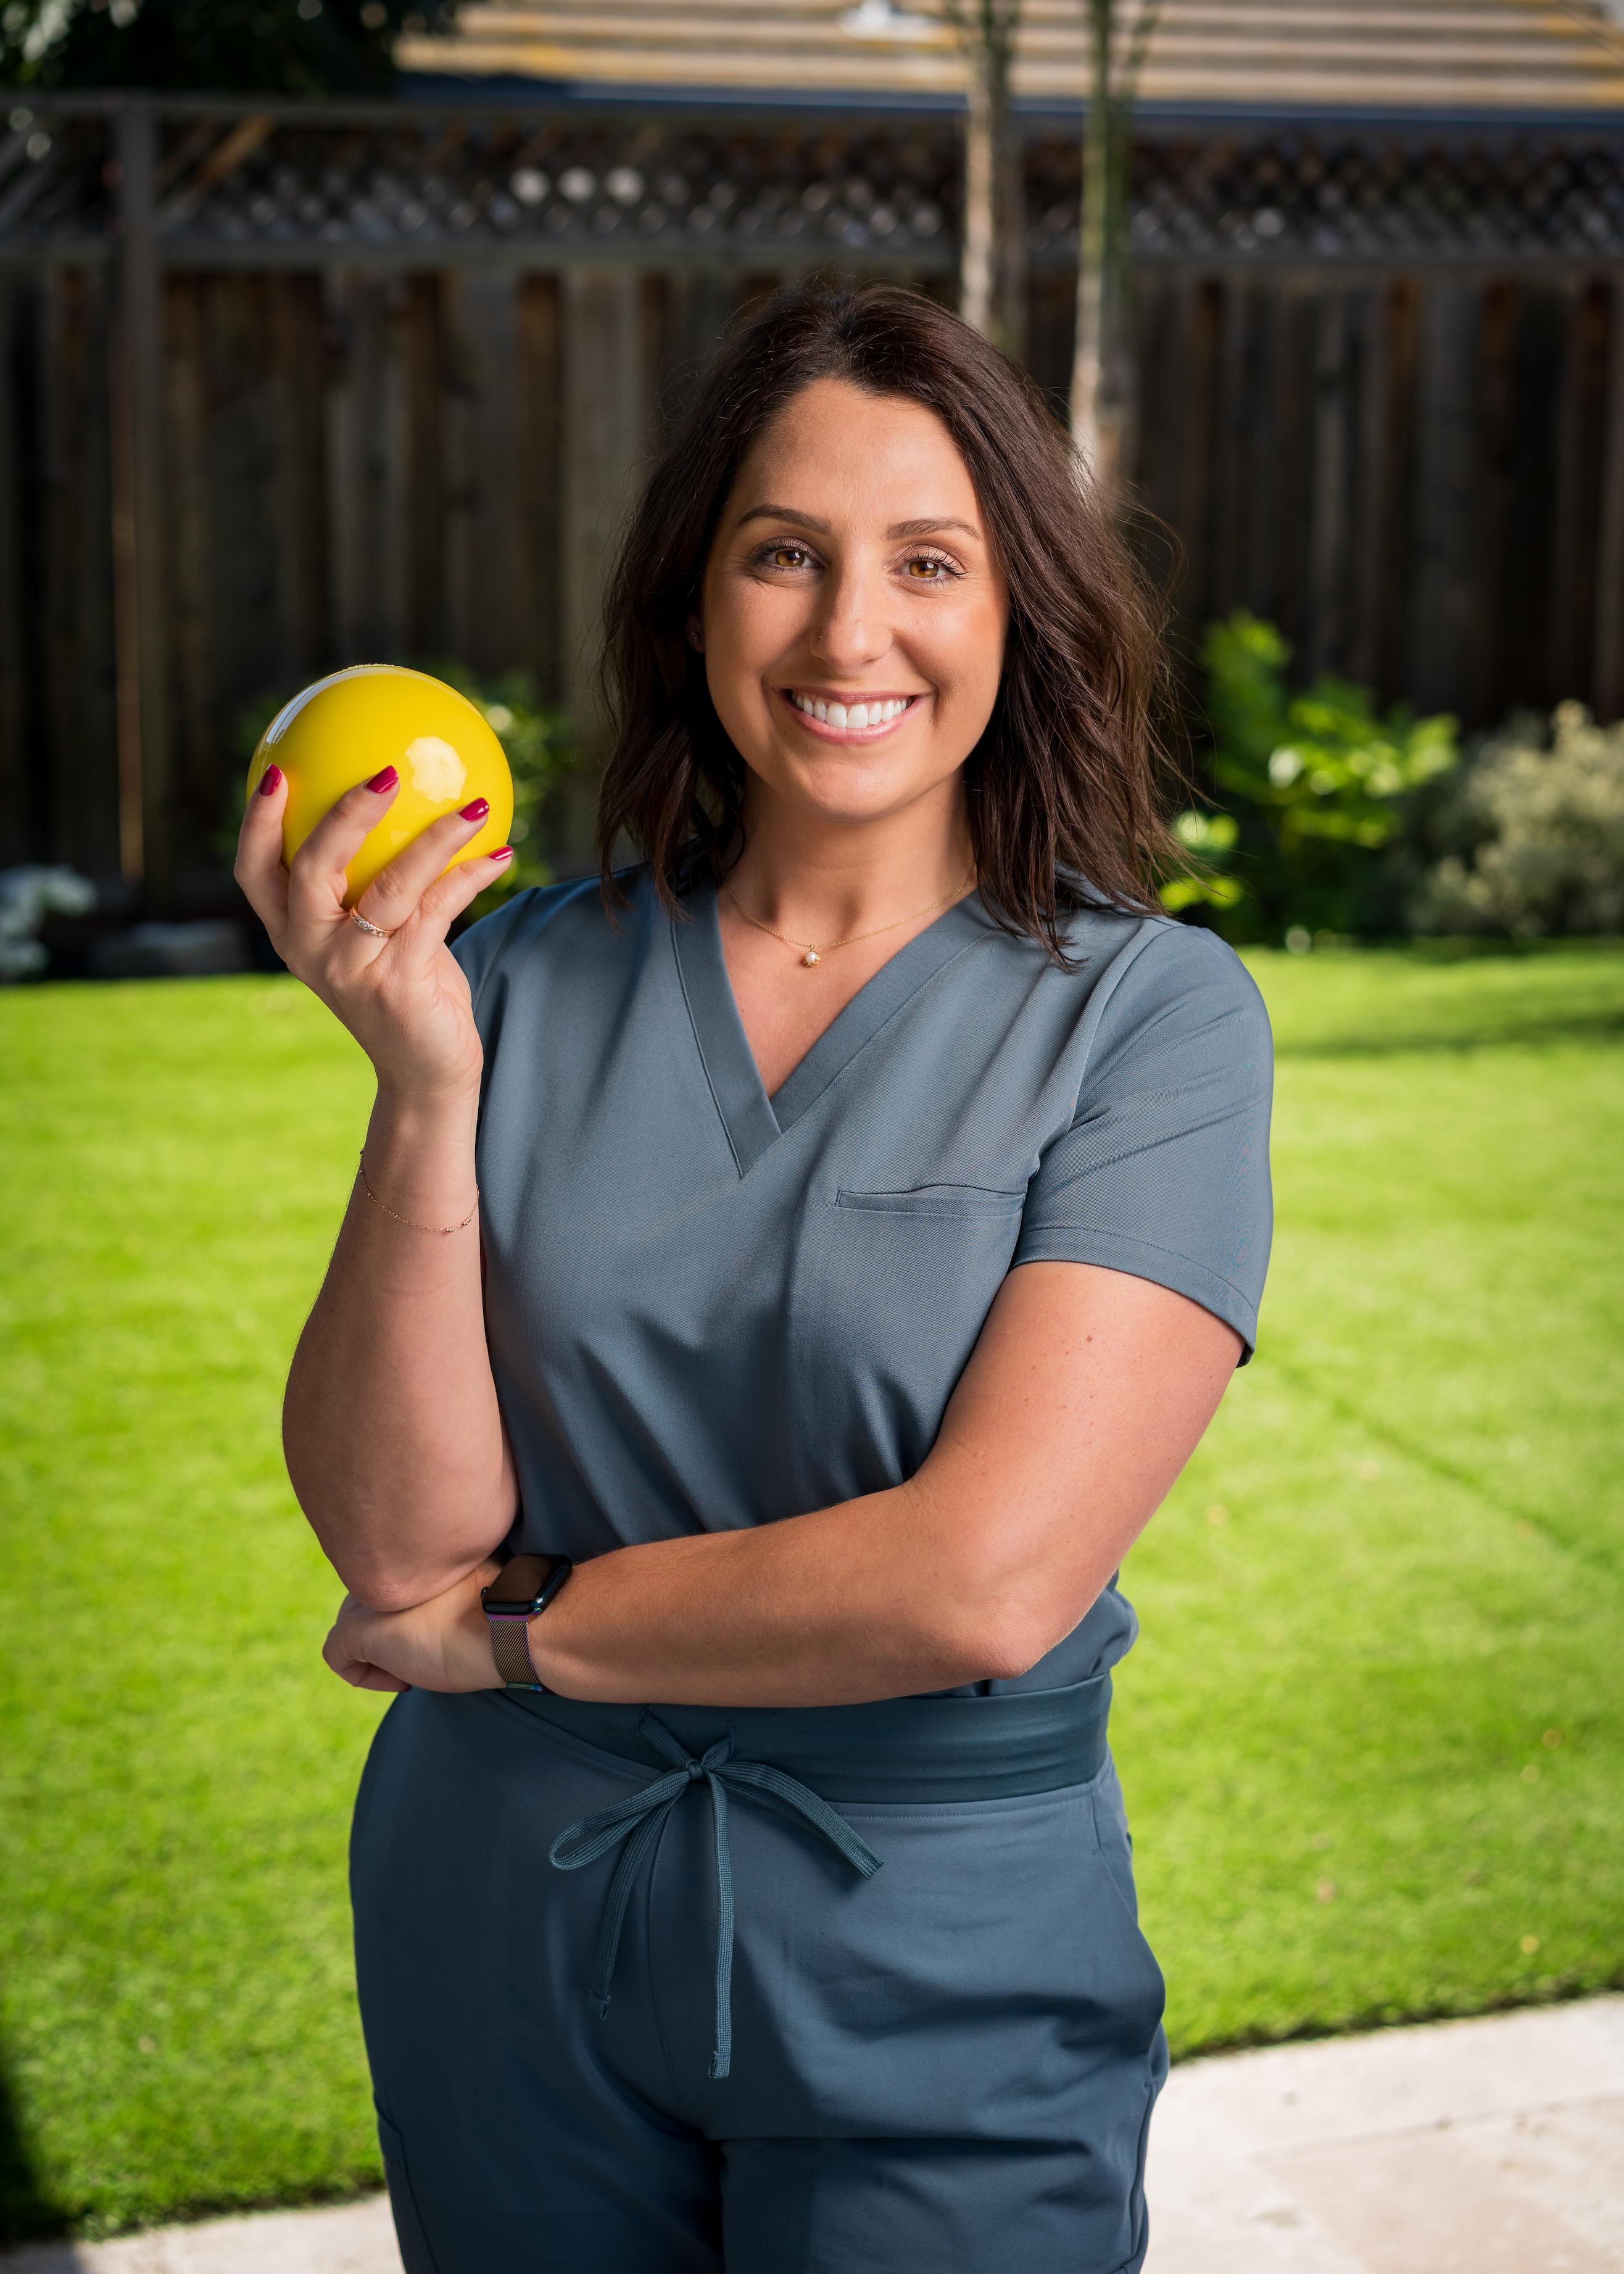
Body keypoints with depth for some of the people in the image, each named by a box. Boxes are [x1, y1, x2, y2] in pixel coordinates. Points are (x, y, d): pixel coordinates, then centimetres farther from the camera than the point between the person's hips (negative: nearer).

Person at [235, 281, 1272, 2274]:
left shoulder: (1151, 1013, -12)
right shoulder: (525, 980, -4)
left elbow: (985, 1581, -21)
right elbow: (392, 1530, -9)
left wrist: (508, 1626, -10)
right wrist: (425, 1086, -21)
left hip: (940, 1974, -2)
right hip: (504, 1937, 3)